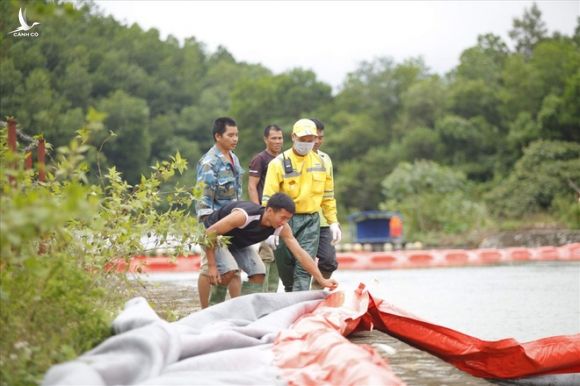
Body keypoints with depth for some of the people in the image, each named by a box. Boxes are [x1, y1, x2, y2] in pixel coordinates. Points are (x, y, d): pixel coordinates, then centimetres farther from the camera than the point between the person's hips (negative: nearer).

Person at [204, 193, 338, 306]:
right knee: (229, 270, -29)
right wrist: (211, 266, -32)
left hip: (237, 242, 6)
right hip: (214, 237, -6)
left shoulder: (282, 228, -22)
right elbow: (210, 233, -33)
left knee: (258, 273, -11)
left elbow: (300, 253, -21)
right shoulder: (244, 216, -40)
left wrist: (321, 280, -27)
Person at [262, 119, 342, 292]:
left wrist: (333, 222, 12)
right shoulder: (279, 163, -4)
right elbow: (268, 198, -9)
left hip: (311, 221, 2)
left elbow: (328, 195, 17)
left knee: (304, 268, -10)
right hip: (285, 221, -2)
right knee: (286, 267, 7)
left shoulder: (320, 162, 10)